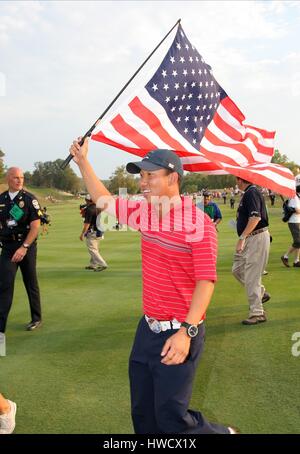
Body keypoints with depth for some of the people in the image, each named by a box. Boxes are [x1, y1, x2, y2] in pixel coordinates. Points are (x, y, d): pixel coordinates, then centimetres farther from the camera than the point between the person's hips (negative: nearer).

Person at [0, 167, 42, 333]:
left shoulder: (29, 199, -5)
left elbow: (35, 226, -11)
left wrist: (24, 247, -18)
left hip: (26, 246, -2)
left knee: (31, 284, 8)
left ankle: (36, 319, 25)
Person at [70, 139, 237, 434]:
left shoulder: (198, 222, -17)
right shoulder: (144, 213, 5)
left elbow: (205, 281, -20)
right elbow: (104, 200, 20)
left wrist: (186, 332, -28)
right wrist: (82, 162, 18)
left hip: (178, 333, -7)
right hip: (147, 328, 8)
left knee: (171, 420, 0)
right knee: (142, 414, 17)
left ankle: (224, 433, 27)